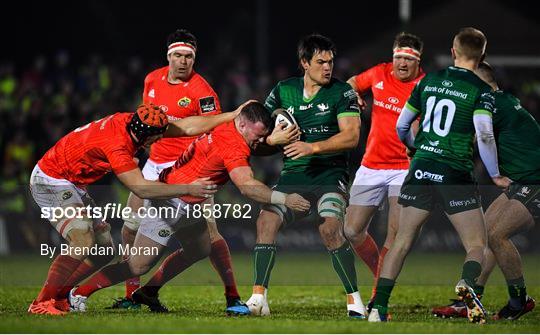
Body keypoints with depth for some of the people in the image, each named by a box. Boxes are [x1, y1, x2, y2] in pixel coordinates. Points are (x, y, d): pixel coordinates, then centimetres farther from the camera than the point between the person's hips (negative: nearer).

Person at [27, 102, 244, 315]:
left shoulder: (131, 121, -8)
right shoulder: (116, 145, -33)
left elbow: (185, 127, -3)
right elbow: (142, 189, -33)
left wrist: (232, 116, -3)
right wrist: (189, 189, -31)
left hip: (73, 184, 10)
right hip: (49, 182, -10)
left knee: (104, 250, 7)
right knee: (83, 242, -27)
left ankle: (57, 296, 12)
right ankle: (42, 303, -22)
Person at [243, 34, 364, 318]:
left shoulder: (342, 92, 0)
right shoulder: (283, 91, 10)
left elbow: (351, 136, -10)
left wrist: (312, 147, -20)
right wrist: (273, 139, -13)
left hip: (329, 173, -4)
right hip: (293, 174, 4)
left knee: (330, 229, -24)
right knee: (266, 220, -16)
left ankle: (354, 301, -13)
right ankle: (258, 298, -13)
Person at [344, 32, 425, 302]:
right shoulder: (380, 73, 3)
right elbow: (353, 82, 23)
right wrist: (353, 95, 1)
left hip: (406, 168, -5)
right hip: (371, 166, 5)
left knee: (396, 235, -15)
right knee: (352, 230, 4)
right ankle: (382, 274, 26)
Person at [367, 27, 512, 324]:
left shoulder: (429, 80, 10)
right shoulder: (480, 90, -4)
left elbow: (401, 126, 16)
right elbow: (484, 136, -16)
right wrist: (495, 176, -3)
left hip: (420, 170, 4)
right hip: (455, 175, -4)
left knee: (402, 242, 10)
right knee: (476, 244, 3)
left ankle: (378, 308, 3)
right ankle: (467, 283, -28)